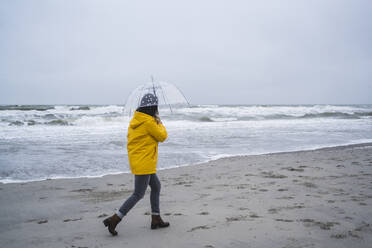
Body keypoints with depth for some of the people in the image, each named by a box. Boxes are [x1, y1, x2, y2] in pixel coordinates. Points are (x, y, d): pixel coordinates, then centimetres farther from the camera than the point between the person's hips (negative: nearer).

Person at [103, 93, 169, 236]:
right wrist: (159, 123, 7)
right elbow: (162, 136, -7)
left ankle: (156, 220, 25)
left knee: (156, 186, 19)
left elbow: (130, 137, 13)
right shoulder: (149, 122, -18)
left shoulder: (135, 120, 8)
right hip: (144, 163, -10)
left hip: (135, 160, 10)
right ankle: (114, 219, -2)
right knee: (138, 195, -3)